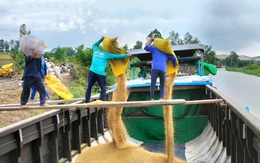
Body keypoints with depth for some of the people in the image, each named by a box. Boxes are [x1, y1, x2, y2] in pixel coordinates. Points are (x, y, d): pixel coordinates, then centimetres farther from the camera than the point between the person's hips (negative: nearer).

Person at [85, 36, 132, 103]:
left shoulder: (96, 51, 17)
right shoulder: (107, 54, 5)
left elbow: (94, 45, 38)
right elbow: (117, 56, 7)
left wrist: (101, 40, 40)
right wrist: (127, 55, 16)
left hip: (92, 72, 4)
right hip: (101, 73, -4)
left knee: (89, 87, 13)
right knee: (103, 89, 8)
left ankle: (86, 102, 12)